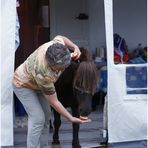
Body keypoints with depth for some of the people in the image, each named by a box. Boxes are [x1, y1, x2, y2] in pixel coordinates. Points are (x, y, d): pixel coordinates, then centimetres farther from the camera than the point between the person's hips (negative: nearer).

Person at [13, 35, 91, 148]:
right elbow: (54, 102, -30)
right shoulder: (44, 75, -44)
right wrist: (71, 119, -26)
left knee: (46, 116, 8)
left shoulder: (58, 45, -29)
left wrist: (75, 47, -18)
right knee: (37, 118, -18)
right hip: (22, 84, -8)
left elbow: (61, 37, 0)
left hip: (37, 84, 8)